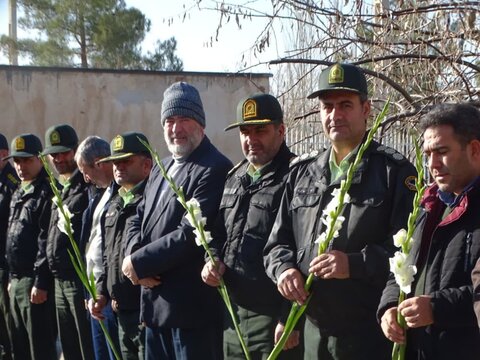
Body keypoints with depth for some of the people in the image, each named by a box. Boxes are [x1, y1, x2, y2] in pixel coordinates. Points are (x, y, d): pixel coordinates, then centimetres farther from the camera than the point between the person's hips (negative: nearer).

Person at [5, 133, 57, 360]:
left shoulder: (47, 193, -12)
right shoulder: (19, 194, 18)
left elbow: (47, 243, -18)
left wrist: (40, 282, -20)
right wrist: (12, 277, 19)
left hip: (35, 282, -9)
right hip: (17, 282, 9)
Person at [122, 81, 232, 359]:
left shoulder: (214, 169, -14)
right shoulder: (162, 168, 16)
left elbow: (191, 234, -22)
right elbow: (138, 220, 15)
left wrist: (139, 262, -14)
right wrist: (137, 259, -5)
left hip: (193, 305, -9)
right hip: (155, 300, 9)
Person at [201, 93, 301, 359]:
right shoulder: (234, 178, 15)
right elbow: (219, 232, 25)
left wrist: (290, 318, -18)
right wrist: (213, 260, 3)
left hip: (274, 317, -7)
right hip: (233, 313, 8)